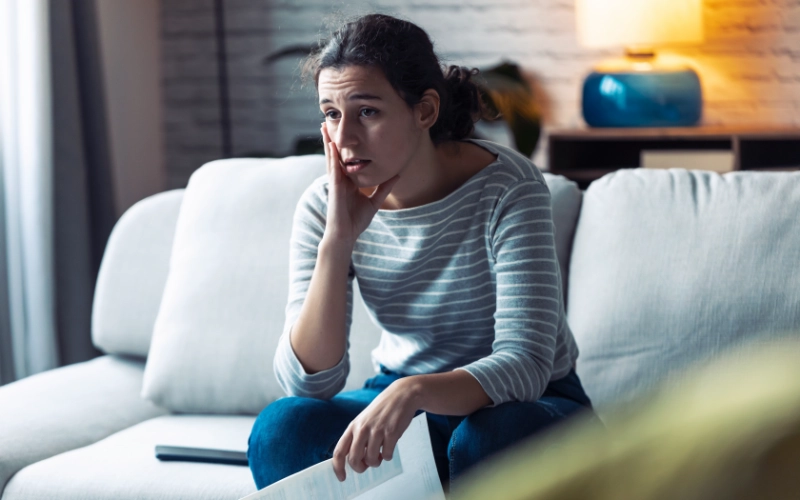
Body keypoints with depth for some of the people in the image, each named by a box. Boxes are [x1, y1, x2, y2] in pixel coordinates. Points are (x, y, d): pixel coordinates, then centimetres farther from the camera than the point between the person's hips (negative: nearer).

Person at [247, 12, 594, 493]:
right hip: (404, 404, 4)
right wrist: (337, 241, -28)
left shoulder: (505, 188, -21)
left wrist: (415, 390, -48)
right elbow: (307, 382, -18)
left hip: (528, 406, -3)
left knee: (488, 441, -38)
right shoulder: (324, 206, -10)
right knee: (282, 429, -25)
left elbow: (526, 363, -29)